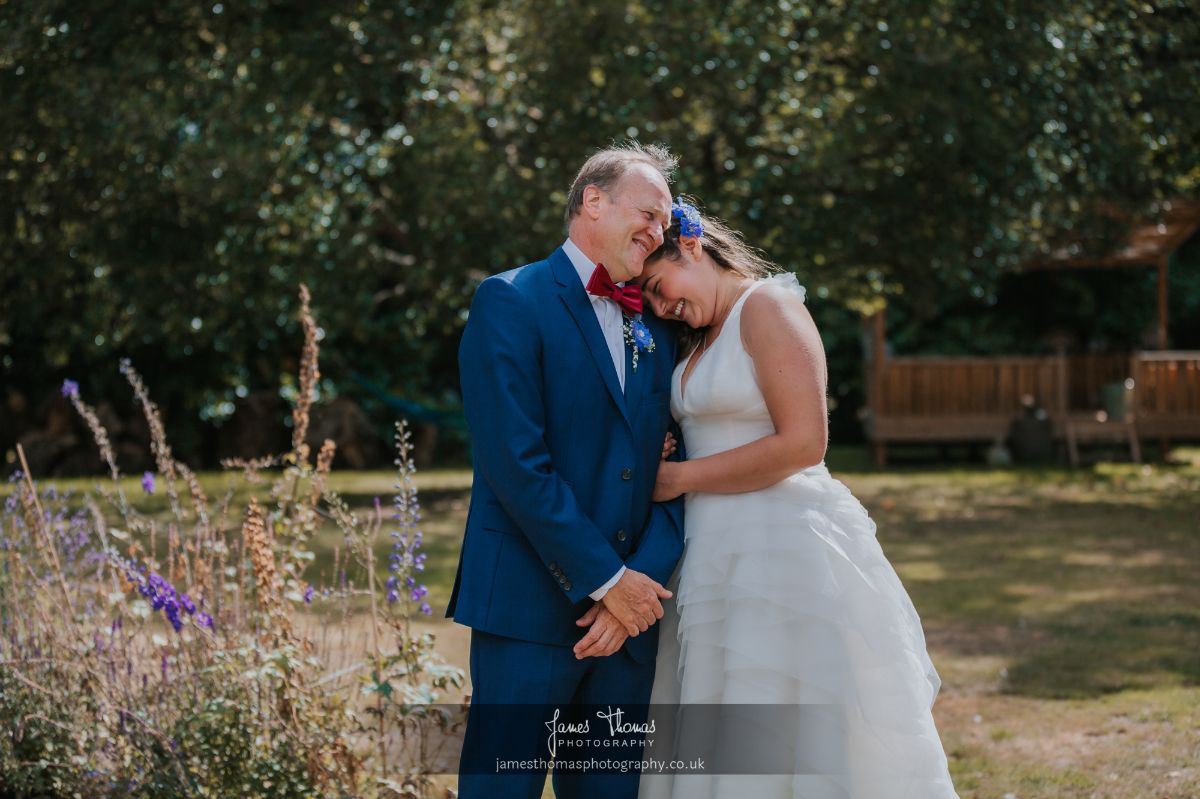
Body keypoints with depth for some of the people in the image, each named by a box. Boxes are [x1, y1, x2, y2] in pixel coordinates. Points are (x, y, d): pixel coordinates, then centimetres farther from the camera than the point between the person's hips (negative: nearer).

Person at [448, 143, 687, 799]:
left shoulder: (656, 330, 17)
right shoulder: (511, 302, -3)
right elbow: (515, 462, -13)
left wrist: (641, 582, -7)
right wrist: (606, 580, -13)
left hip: (630, 607, 6)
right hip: (529, 605, -6)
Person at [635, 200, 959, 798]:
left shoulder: (768, 306, -9)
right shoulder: (703, 338, 18)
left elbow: (802, 442, -18)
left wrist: (682, 478, -11)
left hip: (784, 550, -9)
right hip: (719, 557, 9)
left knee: (794, 743, -6)